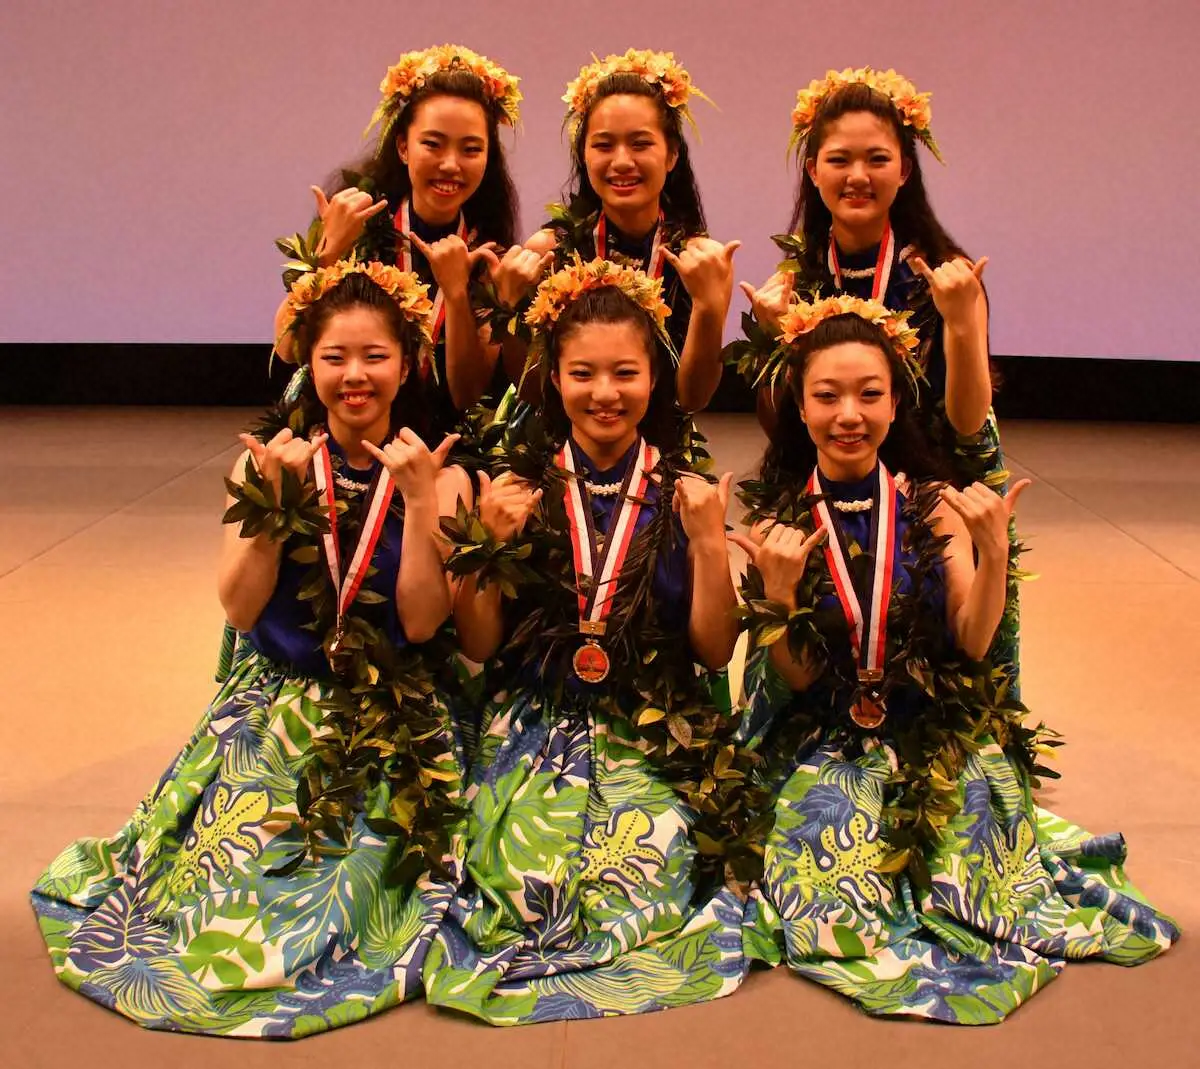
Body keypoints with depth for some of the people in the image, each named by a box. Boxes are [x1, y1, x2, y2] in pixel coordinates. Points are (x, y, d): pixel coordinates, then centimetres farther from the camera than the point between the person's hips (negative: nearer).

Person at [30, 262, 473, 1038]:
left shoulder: (436, 475, -5)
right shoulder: (269, 461, -2)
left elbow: (421, 620, -14)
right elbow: (240, 608, -8)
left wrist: (417, 497, -21)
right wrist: (273, 497, -18)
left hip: (391, 719, -1)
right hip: (275, 701, 1)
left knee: (353, 879, -16)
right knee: (236, 858, -13)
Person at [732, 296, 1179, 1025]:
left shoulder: (934, 505, -3)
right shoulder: (780, 520, -4)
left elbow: (972, 642, -8)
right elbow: (797, 677, -6)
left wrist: (993, 552, -22)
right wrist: (778, 593, -24)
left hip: (937, 734, 0)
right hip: (826, 746, 0)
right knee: (834, 865, -22)